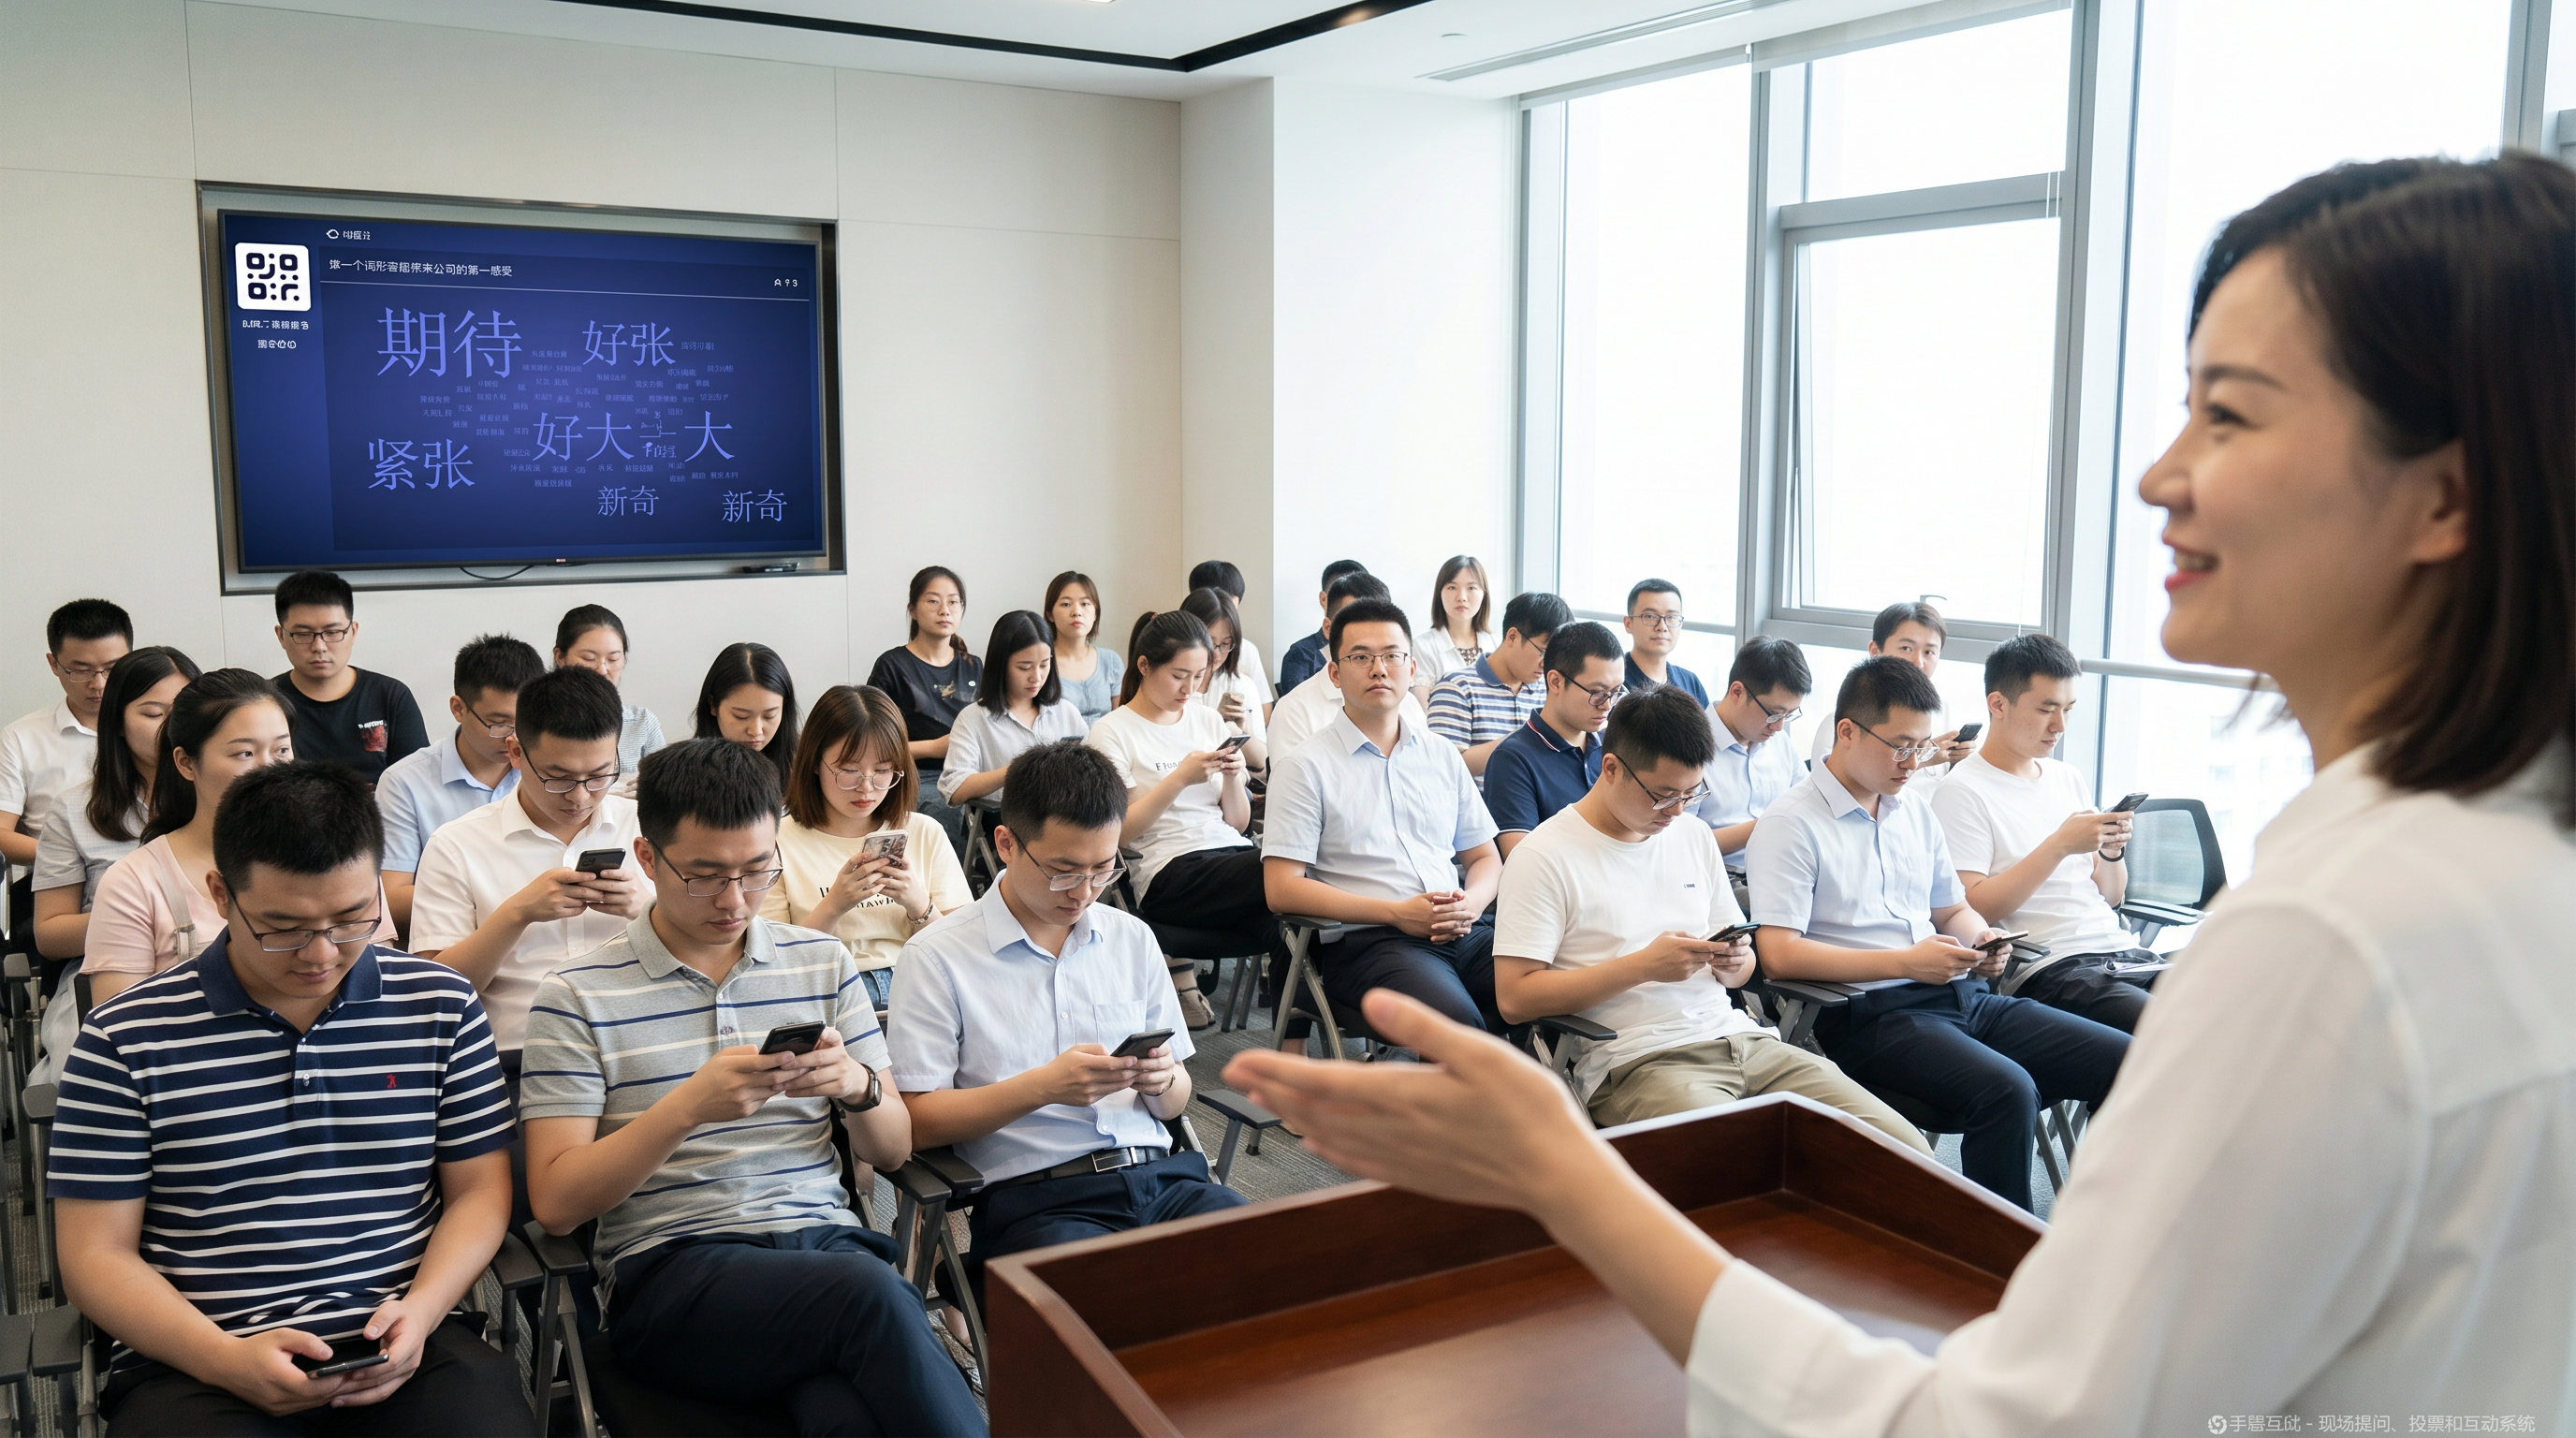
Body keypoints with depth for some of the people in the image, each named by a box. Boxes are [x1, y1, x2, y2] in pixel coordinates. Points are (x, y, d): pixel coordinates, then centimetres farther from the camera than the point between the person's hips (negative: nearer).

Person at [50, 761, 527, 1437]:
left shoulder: (441, 1005, 7)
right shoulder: (125, 1039, 2)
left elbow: (478, 1190, 11)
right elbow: (97, 1257, 3)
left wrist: (421, 1310, -7)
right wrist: (228, 1359, -13)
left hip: (404, 1348, 0)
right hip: (197, 1360, 0)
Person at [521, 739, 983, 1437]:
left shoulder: (824, 963, 14)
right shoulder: (577, 996, 4)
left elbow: (893, 1149, 16)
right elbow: (555, 1202, -2)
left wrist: (857, 1087, -8)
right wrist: (689, 1106, -16)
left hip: (826, 1239, 2)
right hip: (670, 1267, -2)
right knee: (872, 1296, -33)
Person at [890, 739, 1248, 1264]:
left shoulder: (1132, 939, 17)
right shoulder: (937, 958, 1)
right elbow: (917, 1121, -3)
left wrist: (1161, 1082, -3)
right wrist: (1042, 1087, -14)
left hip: (1157, 1176, 5)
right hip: (1032, 1197, -5)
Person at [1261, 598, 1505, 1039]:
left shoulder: (1441, 755, 20)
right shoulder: (1307, 767, 3)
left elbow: (1485, 857, 24)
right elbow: (1282, 888, -4)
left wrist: (1471, 902, -1)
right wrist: (1397, 912, -10)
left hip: (1463, 934, 5)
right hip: (1366, 941, -5)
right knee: (1457, 1019, -34)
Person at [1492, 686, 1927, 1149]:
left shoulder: (1693, 833, 19)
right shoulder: (1544, 856, -3)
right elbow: (1514, 998, -11)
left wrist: (1733, 962, -1)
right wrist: (1644, 965, -14)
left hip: (1739, 1039, 7)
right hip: (1636, 1062, -6)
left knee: (1908, 1153, -11)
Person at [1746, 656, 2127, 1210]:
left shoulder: (1917, 813, 21)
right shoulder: (1790, 824, -4)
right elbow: (1778, 954, -13)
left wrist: (1981, 938, 5)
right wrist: (1904, 962, -15)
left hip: (1961, 997, 8)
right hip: (1872, 1014, -7)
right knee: (2006, 1092, -33)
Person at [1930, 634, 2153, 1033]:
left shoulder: (2068, 779, 20)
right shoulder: (1962, 793, -4)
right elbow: (1969, 909, -14)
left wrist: (2111, 851, 0)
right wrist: (2060, 845, -14)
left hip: (2122, 951, 8)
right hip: (2050, 968, -8)